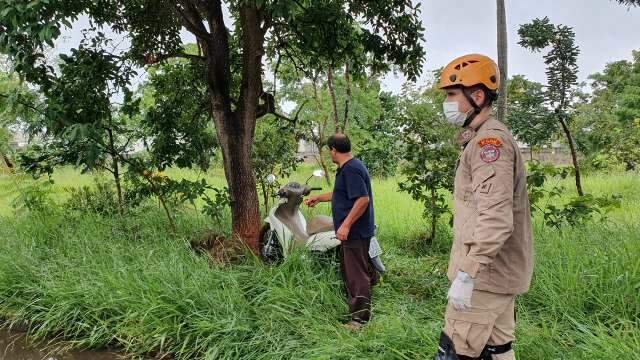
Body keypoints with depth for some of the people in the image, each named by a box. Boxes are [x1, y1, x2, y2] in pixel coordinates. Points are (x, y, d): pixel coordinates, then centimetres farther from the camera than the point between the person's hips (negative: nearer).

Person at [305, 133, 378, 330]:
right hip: (353, 231, 10)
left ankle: (360, 318, 3)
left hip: (355, 231, -10)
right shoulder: (348, 168, 14)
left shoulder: (351, 169, -20)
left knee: (357, 272, -4)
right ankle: (355, 304, 40)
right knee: (349, 269, 22)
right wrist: (318, 198, 30)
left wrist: (345, 225, -26)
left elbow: (363, 199, -27)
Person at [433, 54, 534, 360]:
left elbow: (495, 219, -26)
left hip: (485, 275, -10)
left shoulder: (489, 140, -16)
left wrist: (467, 273, -27)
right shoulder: (485, 139, 16)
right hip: (498, 273, 10)